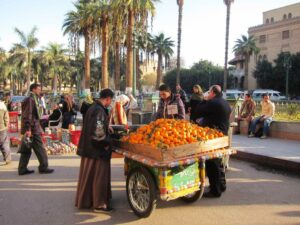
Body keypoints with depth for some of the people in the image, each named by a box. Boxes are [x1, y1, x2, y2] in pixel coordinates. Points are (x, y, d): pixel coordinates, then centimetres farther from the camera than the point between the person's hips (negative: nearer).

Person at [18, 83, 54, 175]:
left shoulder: (34, 99, 19)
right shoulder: (30, 100, -13)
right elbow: (27, 115, -21)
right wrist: (28, 129, -24)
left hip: (30, 129, 10)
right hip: (32, 129, -10)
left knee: (26, 149, 11)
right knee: (40, 148, -1)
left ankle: (22, 169, 16)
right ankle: (43, 167, 8)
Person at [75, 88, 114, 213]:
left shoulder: (93, 108, 12)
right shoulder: (100, 111, -20)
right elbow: (98, 131, -27)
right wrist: (106, 143, -14)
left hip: (88, 147, 10)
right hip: (97, 149, -10)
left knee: (89, 175, 19)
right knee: (99, 176, 0)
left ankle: (85, 200, 33)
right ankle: (99, 204, 10)